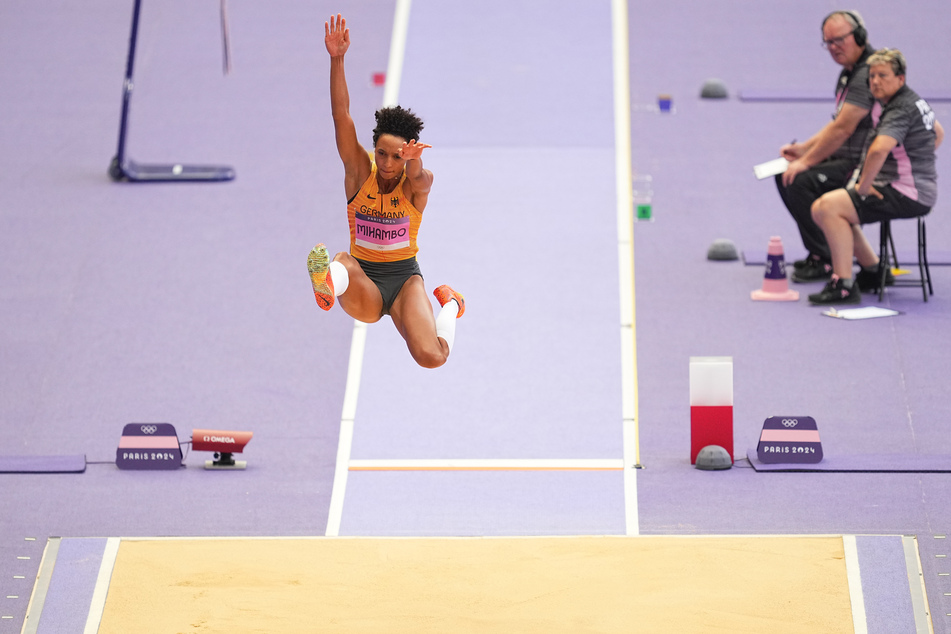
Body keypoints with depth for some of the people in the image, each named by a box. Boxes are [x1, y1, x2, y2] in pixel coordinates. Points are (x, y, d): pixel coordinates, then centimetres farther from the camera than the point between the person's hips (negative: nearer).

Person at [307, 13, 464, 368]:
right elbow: (341, 116, -16)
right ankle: (330, 282, -70)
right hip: (364, 279, 1)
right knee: (344, 261, -33)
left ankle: (449, 305, 11)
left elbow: (417, 177, -35)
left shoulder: (417, 183, -8)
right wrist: (337, 60, -29)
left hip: (404, 277, -1)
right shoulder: (360, 172, -5)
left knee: (431, 357, -21)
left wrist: (414, 162, -61)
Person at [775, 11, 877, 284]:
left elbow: (843, 128, -25)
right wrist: (804, 149, 9)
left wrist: (807, 161, -17)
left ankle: (826, 259, -11)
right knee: (785, 174, 12)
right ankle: (821, 249, 17)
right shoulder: (849, 72, 14)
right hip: (847, 158, 11)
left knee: (801, 182, -24)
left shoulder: (868, 74, -21)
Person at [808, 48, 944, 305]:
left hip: (906, 195, -11)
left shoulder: (901, 110, -19)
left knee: (827, 207, -22)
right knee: (824, 208, 19)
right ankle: (873, 270, 25)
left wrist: (863, 186, -24)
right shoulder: (915, 101, 14)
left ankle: (844, 286, -24)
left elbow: (879, 150, -36)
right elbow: (938, 133, 33)